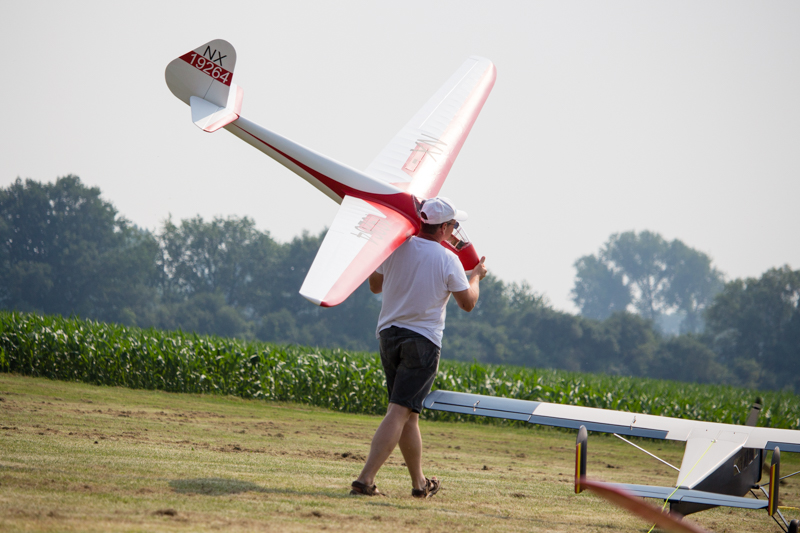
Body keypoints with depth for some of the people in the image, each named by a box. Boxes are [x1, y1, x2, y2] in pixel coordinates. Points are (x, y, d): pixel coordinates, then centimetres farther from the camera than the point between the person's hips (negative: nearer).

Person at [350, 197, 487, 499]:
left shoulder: (396, 249, 1)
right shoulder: (447, 260, -9)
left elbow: (375, 286, 16)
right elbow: (468, 303, 1)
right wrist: (476, 276, 20)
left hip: (389, 335, 5)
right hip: (423, 340, -5)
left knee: (408, 414, 15)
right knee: (400, 412, -8)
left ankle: (419, 483, 24)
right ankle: (365, 479, -19)